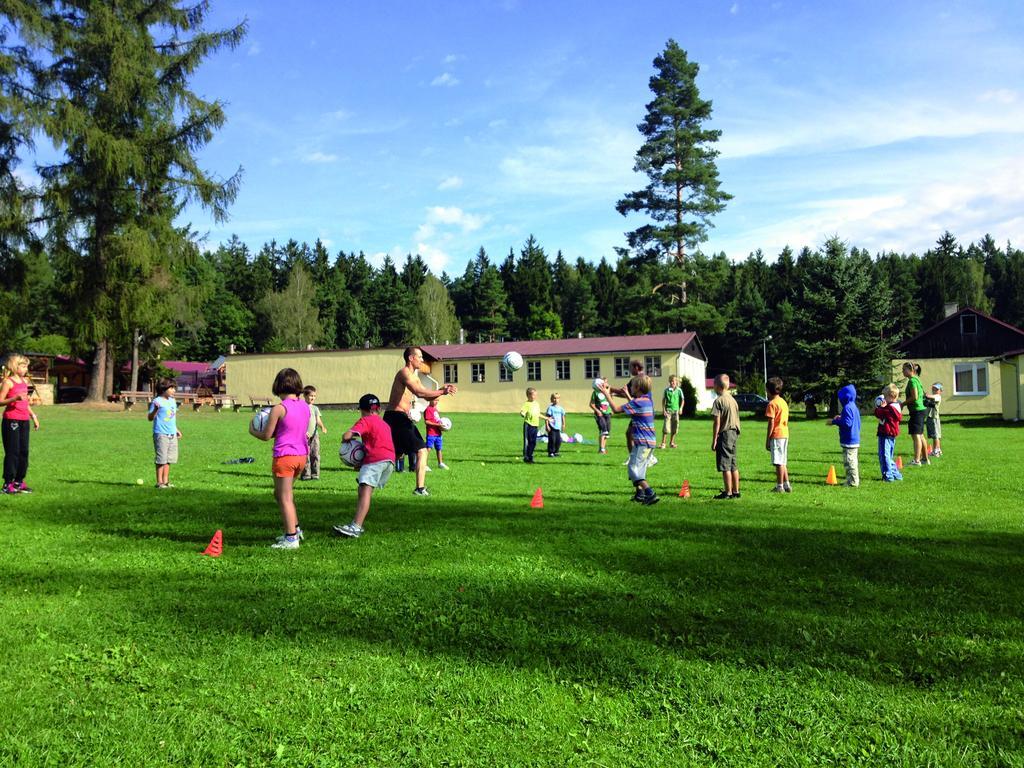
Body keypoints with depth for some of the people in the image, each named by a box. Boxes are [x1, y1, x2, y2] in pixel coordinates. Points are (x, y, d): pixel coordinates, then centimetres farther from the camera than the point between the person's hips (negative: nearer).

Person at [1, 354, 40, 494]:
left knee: (24, 451, 8)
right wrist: (15, 398, -28)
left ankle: (19, 481, 16)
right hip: (11, 420, -7)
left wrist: (33, 416, 19)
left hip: (24, 421, 7)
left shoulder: (24, 381, 15)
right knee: (12, 451, -5)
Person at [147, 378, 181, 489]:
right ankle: (159, 482, 3)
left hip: (172, 434, 7)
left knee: (169, 459, 10)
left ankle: (166, 481, 18)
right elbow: (150, 418, -12)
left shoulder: (172, 401, 14)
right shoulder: (157, 401, -9)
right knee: (161, 459, -4)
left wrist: (176, 429, 25)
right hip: (161, 434, -7)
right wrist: (155, 409, -29)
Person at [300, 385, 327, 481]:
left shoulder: (315, 408, 12)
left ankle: (315, 474, 7)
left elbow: (318, 420, 5)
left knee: (315, 454, 2)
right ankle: (306, 474, 4)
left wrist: (322, 427, -15)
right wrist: (304, 431, -18)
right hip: (305, 435, -4)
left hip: (315, 434, 4)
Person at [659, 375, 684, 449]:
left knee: (675, 427, 7)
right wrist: (663, 409, -1)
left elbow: (682, 400, 10)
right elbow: (663, 400, 6)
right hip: (668, 410, -2)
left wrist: (681, 408, -1)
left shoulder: (679, 390, 2)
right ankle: (663, 443, -5)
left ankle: (671, 442, 21)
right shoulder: (666, 390, -1)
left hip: (676, 410, 2)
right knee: (666, 427, -9)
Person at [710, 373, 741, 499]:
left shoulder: (718, 401, -13)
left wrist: (714, 440, -11)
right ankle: (736, 491, 18)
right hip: (734, 434, 8)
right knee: (733, 465, 13)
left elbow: (717, 422, -15)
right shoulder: (733, 399, 12)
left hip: (724, 434, -8)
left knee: (725, 466, -3)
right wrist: (735, 434, 20)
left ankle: (728, 492, -1)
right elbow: (736, 419, 14)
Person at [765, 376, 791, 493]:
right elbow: (786, 421, 17)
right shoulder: (784, 402, 16)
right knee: (783, 462, 14)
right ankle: (786, 485, 16)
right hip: (785, 435, 9)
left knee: (779, 462, -5)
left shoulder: (772, 403, -11)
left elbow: (771, 423, -14)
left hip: (776, 435, -8)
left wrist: (767, 439, -10)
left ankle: (780, 486, -3)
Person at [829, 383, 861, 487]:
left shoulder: (847, 408, -17)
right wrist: (840, 418, 18)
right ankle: (854, 480, 23)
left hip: (849, 440, -10)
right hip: (855, 439, 10)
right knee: (853, 461, 16)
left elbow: (847, 423, -24)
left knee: (849, 461, -5)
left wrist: (834, 421, -15)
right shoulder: (854, 406, 14)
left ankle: (853, 481, -3)